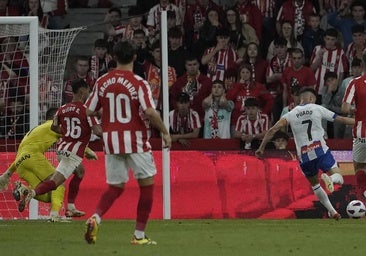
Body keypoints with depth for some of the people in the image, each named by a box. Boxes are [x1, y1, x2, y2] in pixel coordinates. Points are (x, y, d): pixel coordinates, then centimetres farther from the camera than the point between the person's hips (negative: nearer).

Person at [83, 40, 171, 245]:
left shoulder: (102, 82, 3)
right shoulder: (139, 84, -10)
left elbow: (88, 111, 5)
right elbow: (150, 112, -20)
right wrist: (165, 132, -7)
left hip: (111, 139, 5)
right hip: (135, 140, -4)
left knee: (116, 186, 16)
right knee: (147, 184, 8)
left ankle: (95, 218, -10)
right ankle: (139, 235, 6)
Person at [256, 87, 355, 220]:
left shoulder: (291, 114, 8)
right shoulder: (317, 109, 5)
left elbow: (272, 130, 0)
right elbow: (340, 119, 11)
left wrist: (261, 148, 7)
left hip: (304, 157, 3)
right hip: (321, 151, -3)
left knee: (315, 184, 24)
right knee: (339, 178, 1)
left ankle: (332, 211, 20)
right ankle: (328, 178, -35)